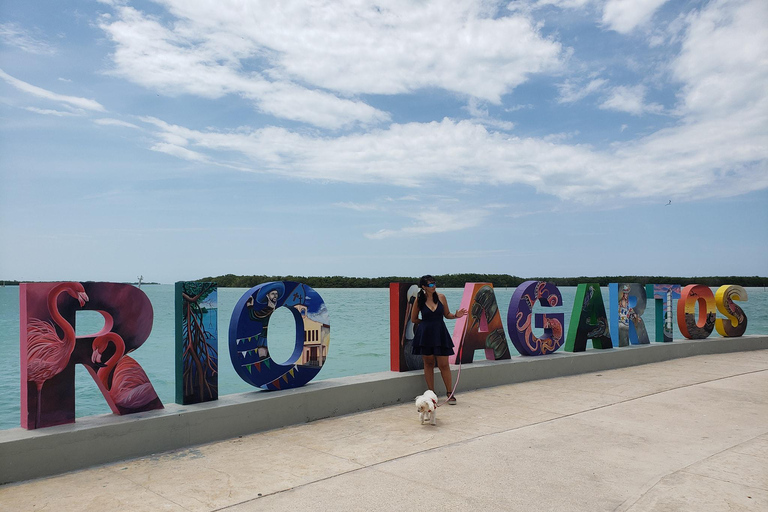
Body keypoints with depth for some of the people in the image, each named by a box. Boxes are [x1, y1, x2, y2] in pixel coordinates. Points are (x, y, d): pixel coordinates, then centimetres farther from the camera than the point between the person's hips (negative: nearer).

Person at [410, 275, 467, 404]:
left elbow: (447, 314, 10)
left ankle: (450, 393, 10)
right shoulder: (419, 300, -2)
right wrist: (427, 322, 4)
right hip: (425, 334, -1)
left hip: (440, 334, 1)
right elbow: (414, 319, 6)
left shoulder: (441, 297, 2)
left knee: (444, 364, 0)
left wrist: (456, 315, -9)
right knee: (429, 364, 7)